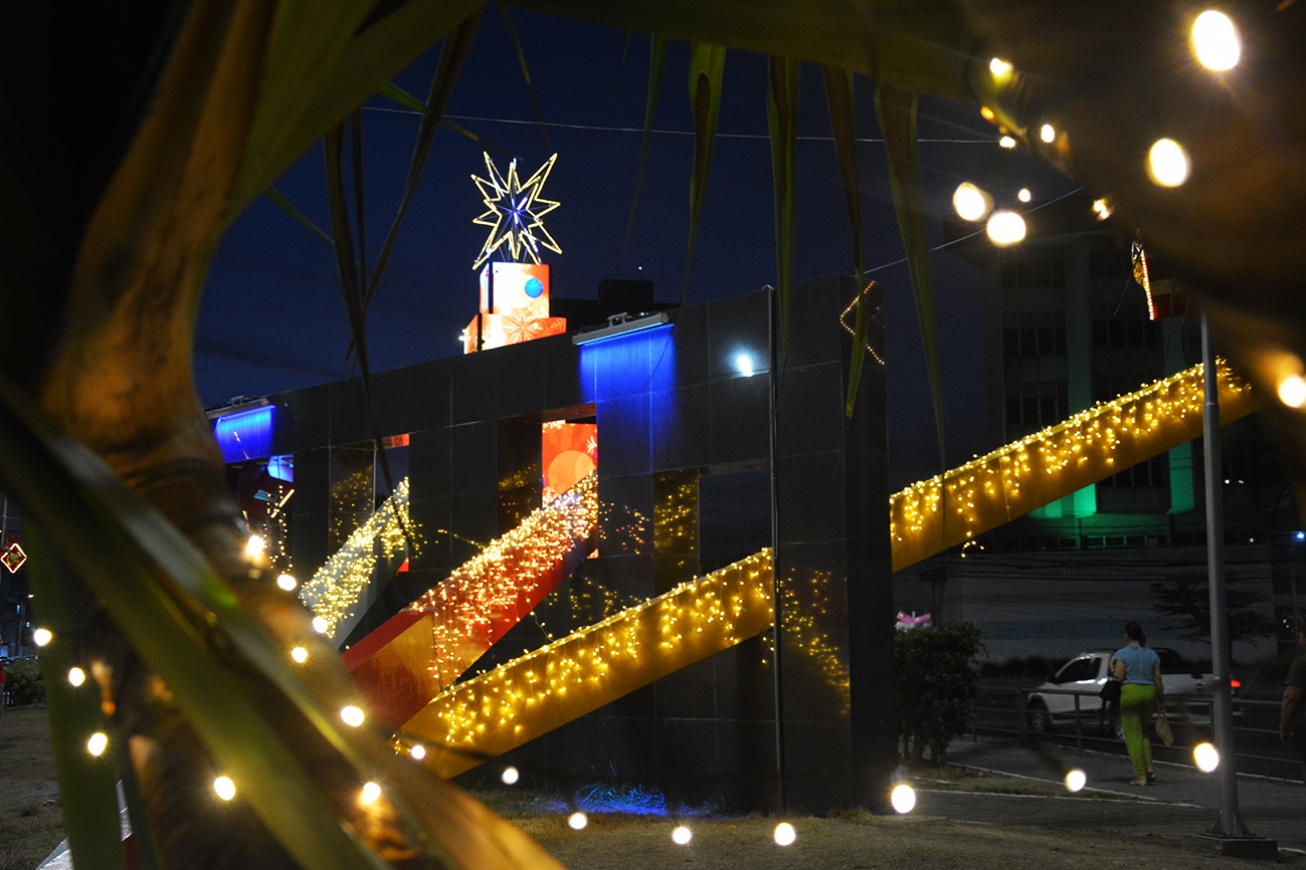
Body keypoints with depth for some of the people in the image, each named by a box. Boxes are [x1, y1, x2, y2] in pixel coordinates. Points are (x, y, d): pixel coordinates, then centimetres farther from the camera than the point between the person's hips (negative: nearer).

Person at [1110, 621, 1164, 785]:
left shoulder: (1122, 653, -4)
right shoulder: (1152, 654, 9)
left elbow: (1119, 676, -12)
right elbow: (1158, 680, 6)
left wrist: (1112, 667, 8)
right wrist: (1161, 702, 11)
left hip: (1130, 693, -4)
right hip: (1149, 692, 5)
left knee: (1133, 735, 1)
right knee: (1142, 733, 21)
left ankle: (1141, 775, -3)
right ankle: (1149, 767, 4)